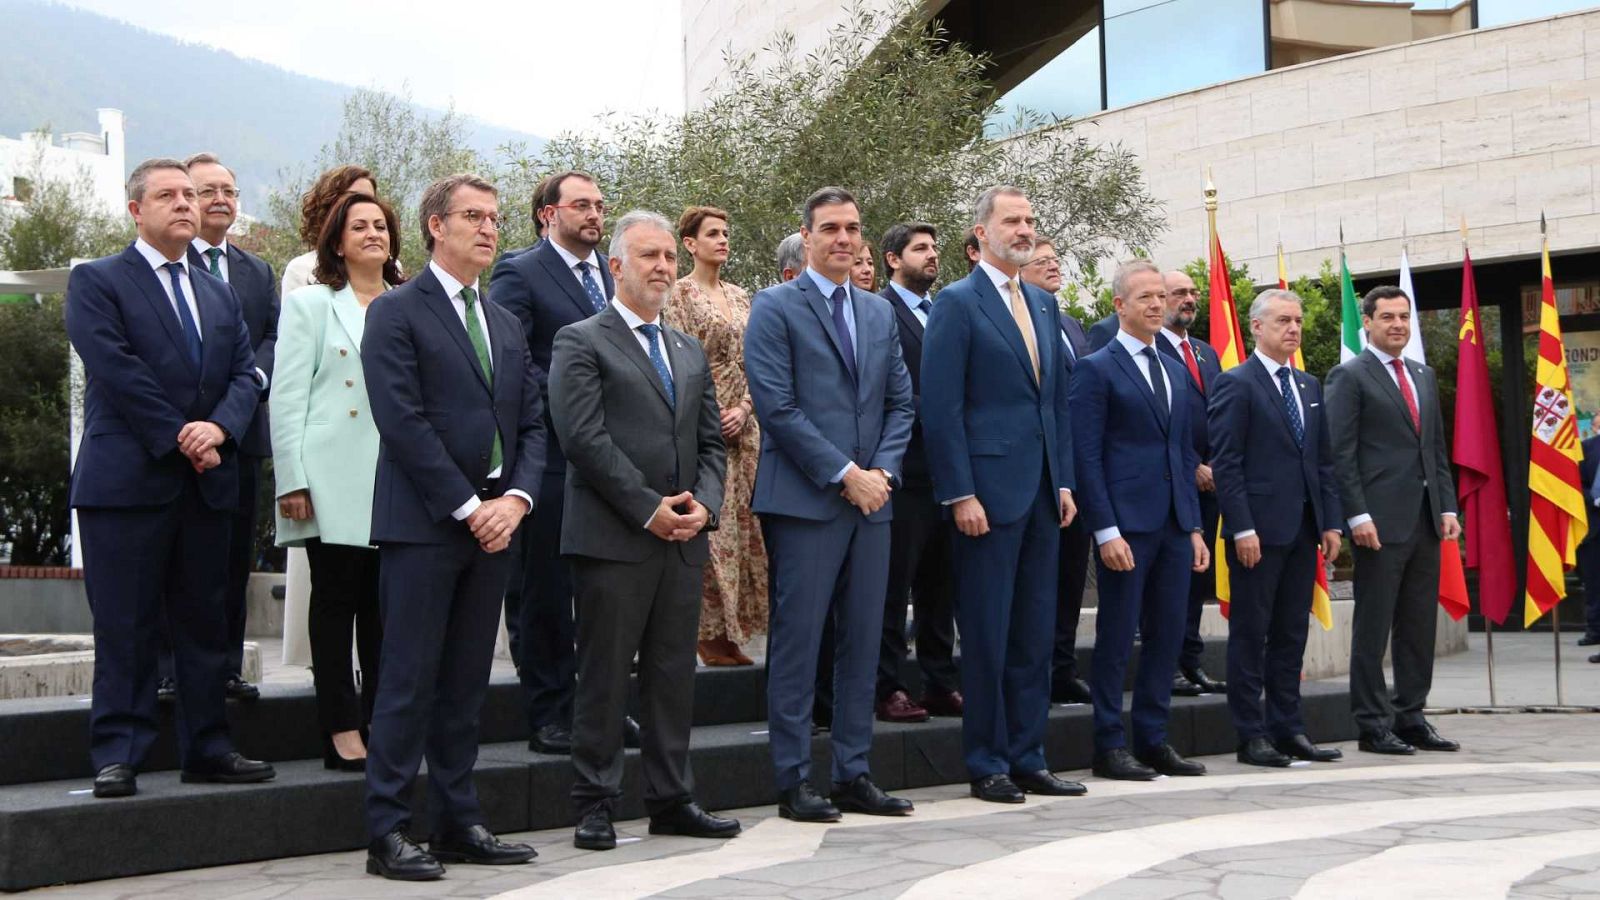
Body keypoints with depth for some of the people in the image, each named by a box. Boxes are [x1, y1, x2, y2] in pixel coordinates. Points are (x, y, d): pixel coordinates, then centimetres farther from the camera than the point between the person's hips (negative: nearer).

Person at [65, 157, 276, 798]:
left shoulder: (219, 294, 19)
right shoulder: (96, 282, 0)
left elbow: (245, 373, 10)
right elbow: (116, 369, -11)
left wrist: (219, 428, -10)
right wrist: (178, 439, -14)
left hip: (207, 482, 6)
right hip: (127, 479, -6)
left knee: (205, 622, 9)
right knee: (125, 627, -2)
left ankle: (206, 749, 16)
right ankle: (118, 756, 4)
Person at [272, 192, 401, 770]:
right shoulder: (311, 303, 5)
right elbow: (287, 396, 0)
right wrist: (293, 480, -8)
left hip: (396, 480, 3)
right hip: (334, 479, -3)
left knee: (385, 606, 5)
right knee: (335, 602, 0)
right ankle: (341, 730, 4)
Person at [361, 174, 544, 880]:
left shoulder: (506, 325, 19)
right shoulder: (396, 313, -3)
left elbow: (531, 423, 15)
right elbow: (403, 422, -12)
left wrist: (515, 499, -3)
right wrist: (468, 507, -13)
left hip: (493, 523, 7)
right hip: (423, 523, -6)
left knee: (466, 684, 10)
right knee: (409, 682, -4)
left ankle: (459, 823, 17)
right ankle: (388, 833, 1)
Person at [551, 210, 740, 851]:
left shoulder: (690, 352, 20)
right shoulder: (581, 342, -1)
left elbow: (710, 442, 18)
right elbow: (584, 438, -11)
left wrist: (703, 504, -1)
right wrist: (648, 509, -14)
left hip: (684, 537, 6)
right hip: (612, 538, -6)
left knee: (675, 673, 10)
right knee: (604, 674, -1)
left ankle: (671, 800, 18)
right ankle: (595, 804, 7)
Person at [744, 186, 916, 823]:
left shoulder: (880, 313, 17)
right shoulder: (775, 308, -2)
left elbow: (900, 402, 15)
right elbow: (777, 406, -11)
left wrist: (882, 471, -2)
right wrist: (845, 475, -13)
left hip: (871, 501, 6)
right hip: (804, 500, -6)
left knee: (862, 642, 8)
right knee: (797, 643, -3)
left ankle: (853, 775, 15)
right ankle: (794, 782, 4)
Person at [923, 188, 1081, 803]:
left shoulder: (1044, 304, 16)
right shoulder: (957, 304, -6)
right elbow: (941, 407, -11)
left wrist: (1064, 481, 11)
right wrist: (960, 494, -16)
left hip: (1041, 494, 7)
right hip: (988, 492, -7)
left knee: (1036, 634, 11)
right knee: (986, 635, -1)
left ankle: (1027, 758, 19)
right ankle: (987, 765, 8)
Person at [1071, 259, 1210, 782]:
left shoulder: (1176, 372, 18)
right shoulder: (1097, 368, -4)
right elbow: (1087, 455, -9)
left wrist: (1195, 527, 13)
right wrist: (1106, 531, -15)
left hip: (1175, 524, 7)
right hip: (1127, 523, -7)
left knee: (1167, 636, 9)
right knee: (1117, 637, -1)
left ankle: (1153, 741, 17)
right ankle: (1109, 747, 6)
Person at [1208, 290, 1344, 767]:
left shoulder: (1310, 387, 17)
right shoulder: (1235, 384, -5)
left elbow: (1323, 460, 17)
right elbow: (1226, 463, -10)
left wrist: (1331, 522, 8)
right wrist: (1242, 528, -16)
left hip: (1303, 529, 7)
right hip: (1259, 529, -7)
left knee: (1291, 634, 10)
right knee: (1250, 633, 0)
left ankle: (1288, 729, 16)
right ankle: (1252, 736, 4)